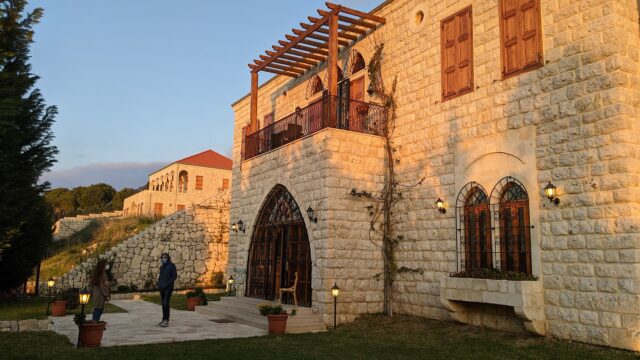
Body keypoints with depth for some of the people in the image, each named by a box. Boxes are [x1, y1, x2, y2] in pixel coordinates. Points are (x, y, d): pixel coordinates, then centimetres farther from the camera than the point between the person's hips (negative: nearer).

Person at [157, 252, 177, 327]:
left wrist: (167, 284, -19)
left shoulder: (172, 265, -8)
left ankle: (166, 321, -15)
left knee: (166, 303, -15)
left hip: (168, 287, -7)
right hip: (162, 288, 7)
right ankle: (164, 320, 16)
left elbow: (175, 276, -12)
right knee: (163, 304, 9)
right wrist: (159, 284, 1)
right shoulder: (162, 267, 13)